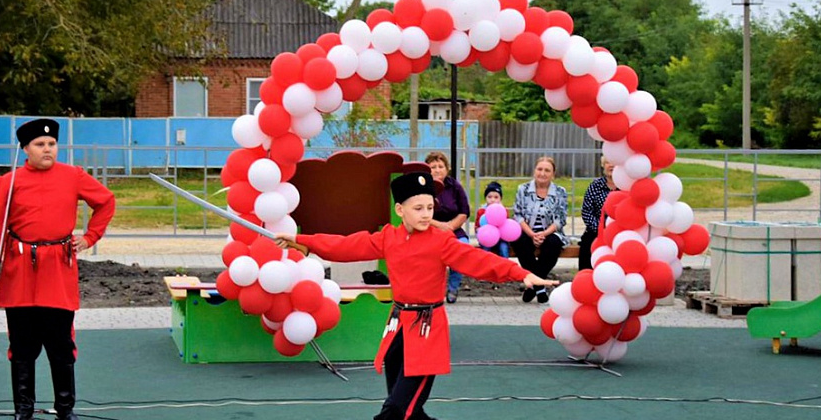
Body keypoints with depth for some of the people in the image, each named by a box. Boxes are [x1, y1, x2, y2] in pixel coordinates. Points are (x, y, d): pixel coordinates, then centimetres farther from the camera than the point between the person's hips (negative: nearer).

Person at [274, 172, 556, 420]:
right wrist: (299, 240, 11)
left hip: (427, 328, -6)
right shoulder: (388, 238, 4)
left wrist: (521, 274, -34)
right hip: (399, 324, 6)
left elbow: (478, 260, -20)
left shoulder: (442, 242, -10)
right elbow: (345, 246, 10)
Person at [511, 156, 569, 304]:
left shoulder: (560, 193, 7)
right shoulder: (523, 190, 7)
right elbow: (518, 216, 0)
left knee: (553, 243, -34)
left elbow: (560, 220, -1)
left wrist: (544, 234, -19)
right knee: (520, 242, -34)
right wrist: (532, 234, -17)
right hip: (527, 232, 0)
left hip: (549, 233, 0)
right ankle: (539, 286, -25)